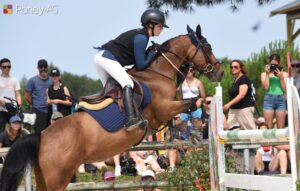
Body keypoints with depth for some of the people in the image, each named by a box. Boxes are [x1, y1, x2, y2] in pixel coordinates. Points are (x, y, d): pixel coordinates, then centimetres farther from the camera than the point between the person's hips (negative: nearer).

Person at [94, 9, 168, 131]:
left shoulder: (139, 34, 17)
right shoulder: (141, 38, -12)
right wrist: (154, 52, -2)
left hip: (101, 57, 11)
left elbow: (138, 60, 20)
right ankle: (131, 119, -40)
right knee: (127, 84, -24)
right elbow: (140, 65, -10)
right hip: (107, 58, -11)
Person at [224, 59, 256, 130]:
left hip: (244, 108, -9)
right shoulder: (235, 80, 16)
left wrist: (229, 104, -26)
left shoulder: (244, 79, -10)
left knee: (250, 129, -7)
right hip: (233, 109, 9)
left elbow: (241, 95, -20)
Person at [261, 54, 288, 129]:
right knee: (269, 127, -5)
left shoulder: (284, 74, 13)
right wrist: (267, 74, -2)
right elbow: (266, 87, -1)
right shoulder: (264, 74, 12)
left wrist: (281, 77, -4)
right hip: (269, 99, -1)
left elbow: (285, 89, 5)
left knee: (280, 127, -2)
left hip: (281, 99, 1)